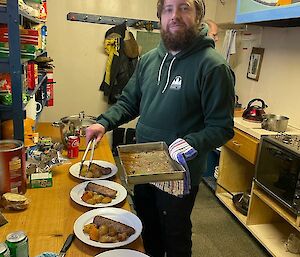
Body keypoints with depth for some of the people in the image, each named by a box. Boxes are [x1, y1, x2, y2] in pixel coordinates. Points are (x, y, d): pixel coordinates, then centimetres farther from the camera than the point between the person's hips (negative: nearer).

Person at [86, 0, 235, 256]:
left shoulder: (213, 66, -17)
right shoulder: (149, 59, 3)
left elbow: (222, 127, -17)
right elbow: (128, 101, 10)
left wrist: (190, 144, -33)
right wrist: (104, 122, -6)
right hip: (142, 166, 6)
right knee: (148, 229, 26)